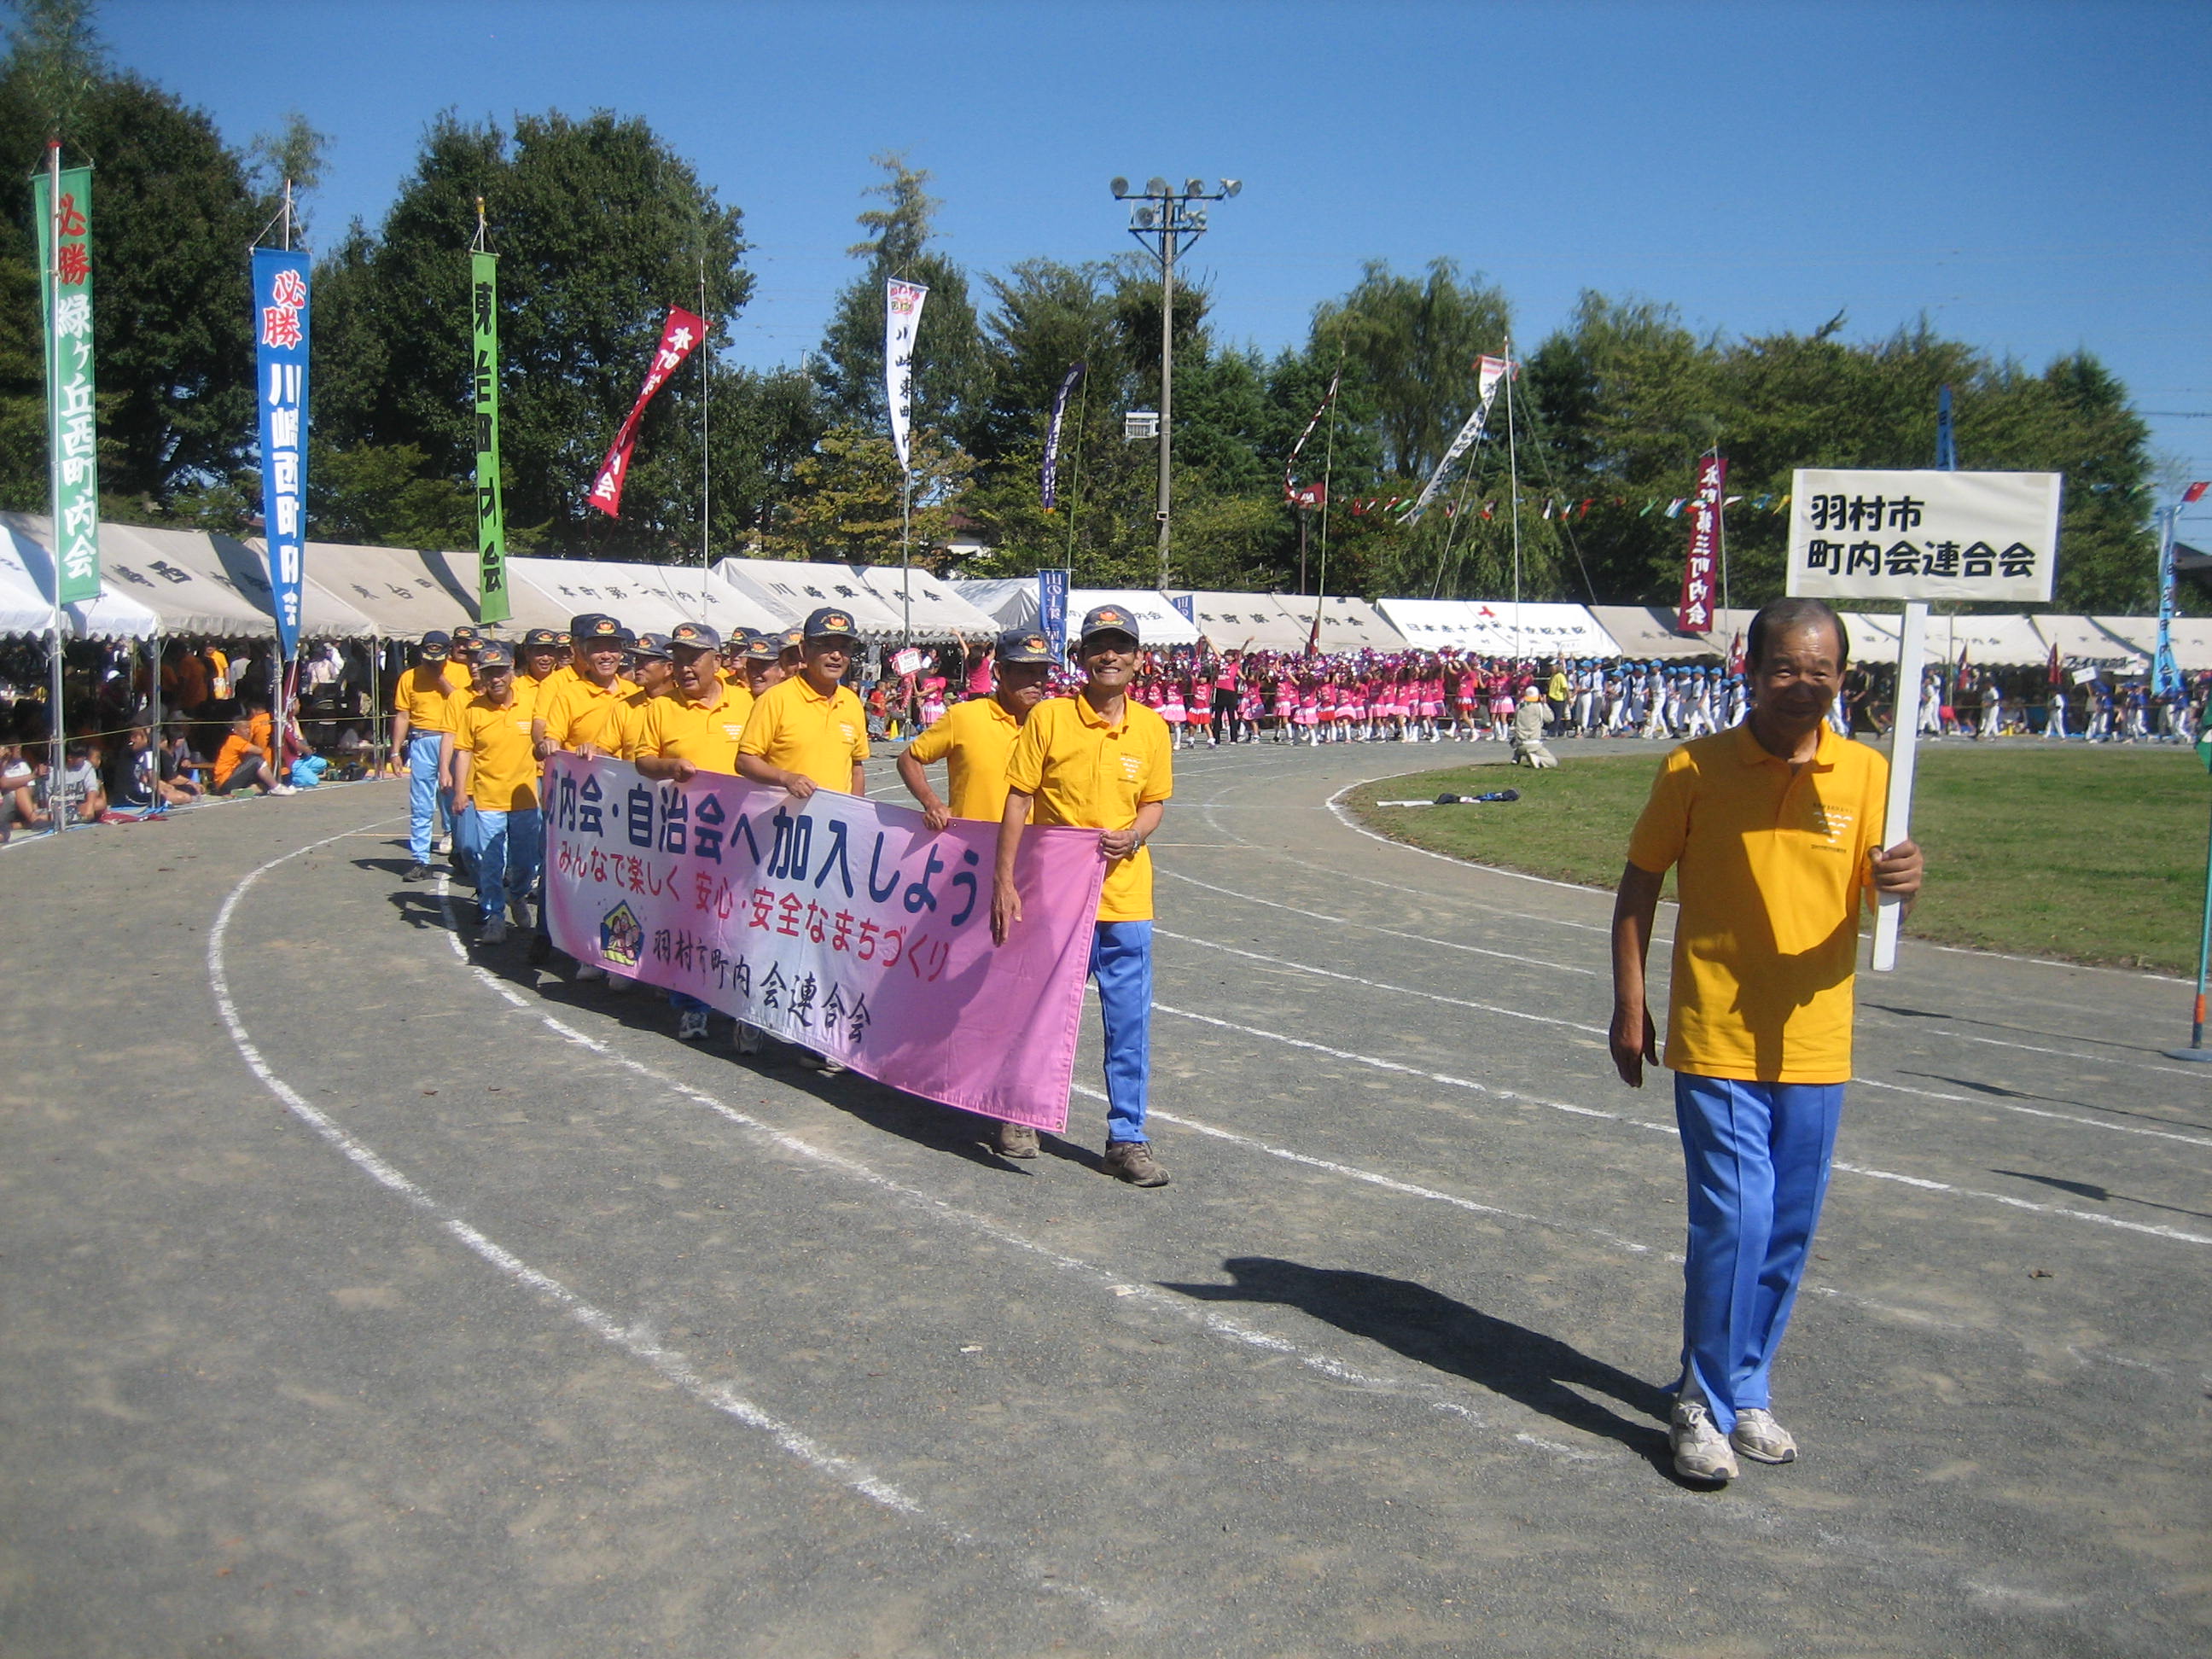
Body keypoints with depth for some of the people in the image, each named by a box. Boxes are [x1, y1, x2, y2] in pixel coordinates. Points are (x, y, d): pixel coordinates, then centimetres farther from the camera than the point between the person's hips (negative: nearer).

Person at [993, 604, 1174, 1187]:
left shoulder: (1152, 728, 2)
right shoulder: (1049, 717, -6)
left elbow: (1154, 802, 12)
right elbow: (1018, 800, -4)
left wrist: (1135, 834, -11)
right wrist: (1003, 880, -9)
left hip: (1124, 896, 2)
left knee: (1129, 1024, 2)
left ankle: (1127, 1138, 12)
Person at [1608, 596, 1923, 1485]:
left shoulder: (1867, 774, 1)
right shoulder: (1695, 768, -5)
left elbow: (1883, 896, -1)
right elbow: (1639, 884, 2)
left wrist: (1903, 880, -25)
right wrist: (1629, 1005, -1)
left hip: (1814, 1046, 3)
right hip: (1716, 1040, -3)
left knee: (1789, 1229, 12)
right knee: (1734, 1219, -8)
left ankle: (1746, 1390, 31)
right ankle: (1704, 1404, 11)